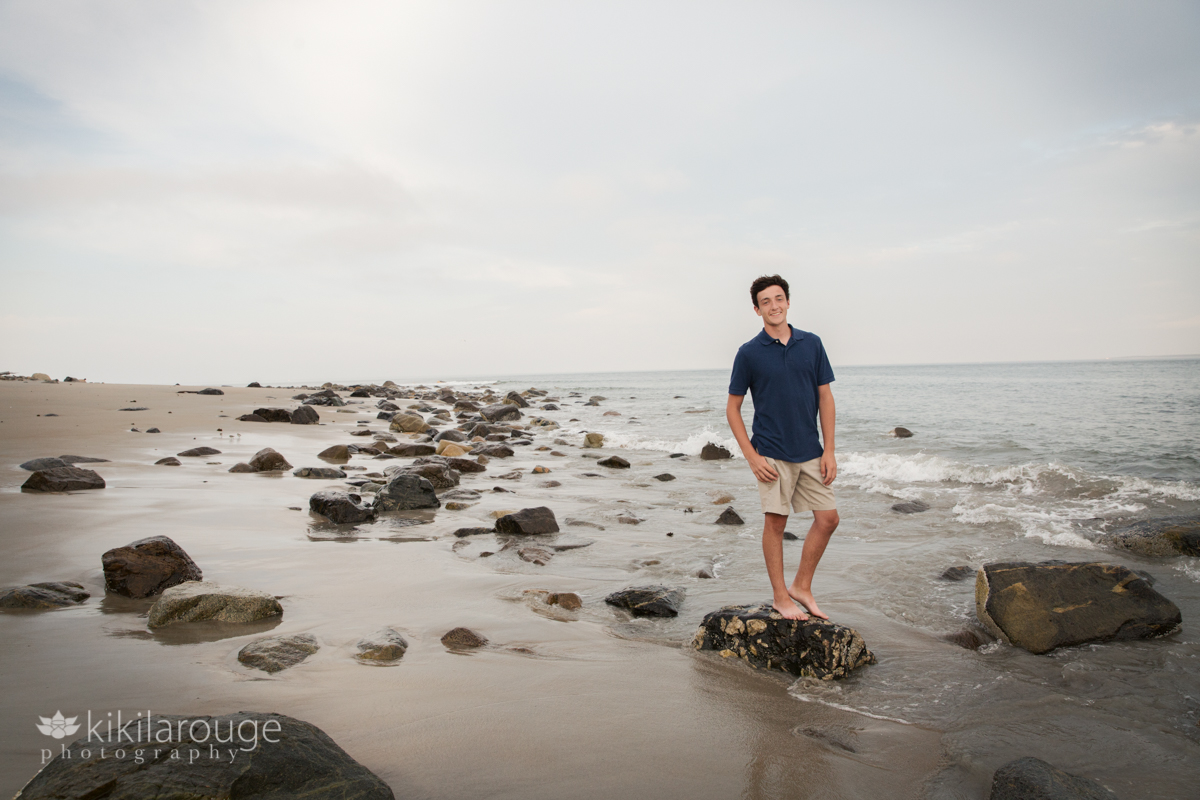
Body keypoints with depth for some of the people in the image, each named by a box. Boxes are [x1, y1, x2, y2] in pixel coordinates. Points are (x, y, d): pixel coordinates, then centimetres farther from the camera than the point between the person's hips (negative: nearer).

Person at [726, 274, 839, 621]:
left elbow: (825, 398, 6)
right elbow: (732, 408, -1)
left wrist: (829, 450, 0)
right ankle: (780, 596, 19)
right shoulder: (749, 353, -4)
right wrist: (752, 457, -9)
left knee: (828, 519, 6)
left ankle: (801, 586, 23)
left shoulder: (812, 344, 4)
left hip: (811, 452, 4)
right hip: (772, 455, -4)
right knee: (775, 523, 3)